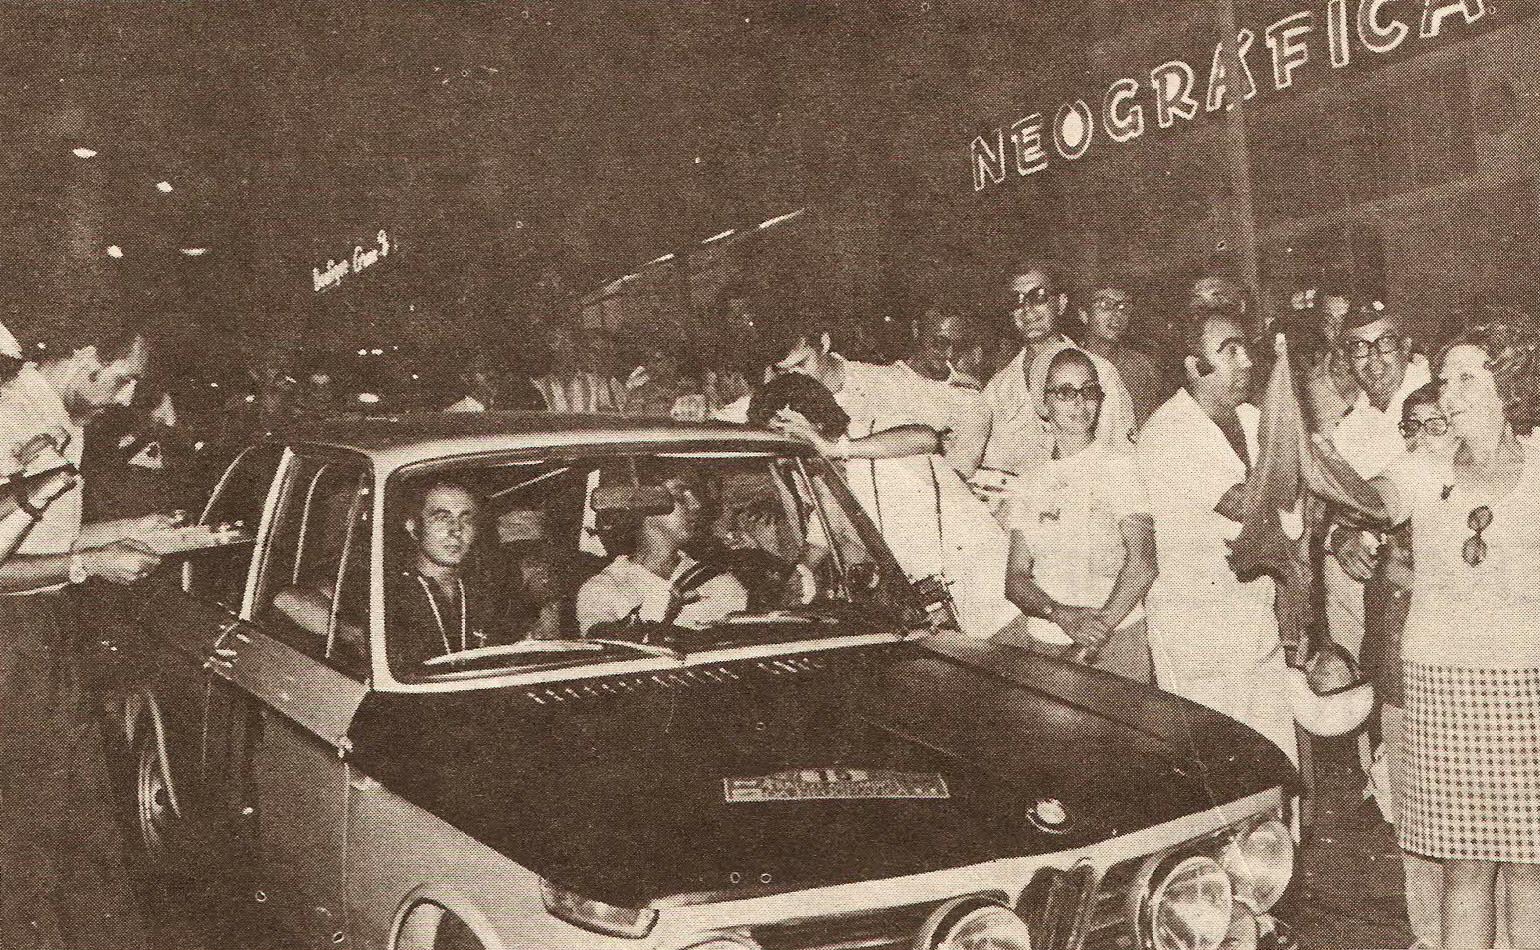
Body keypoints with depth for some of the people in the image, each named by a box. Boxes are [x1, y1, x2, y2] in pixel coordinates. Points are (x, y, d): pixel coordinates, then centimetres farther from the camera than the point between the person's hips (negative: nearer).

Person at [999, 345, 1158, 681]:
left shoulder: (1121, 467, 1)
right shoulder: (1033, 484, 13)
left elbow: (1142, 563, -10)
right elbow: (1015, 578, 6)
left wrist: (1100, 627, -19)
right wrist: (1062, 614, -13)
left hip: (1117, 640, -4)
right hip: (1042, 641, 4)